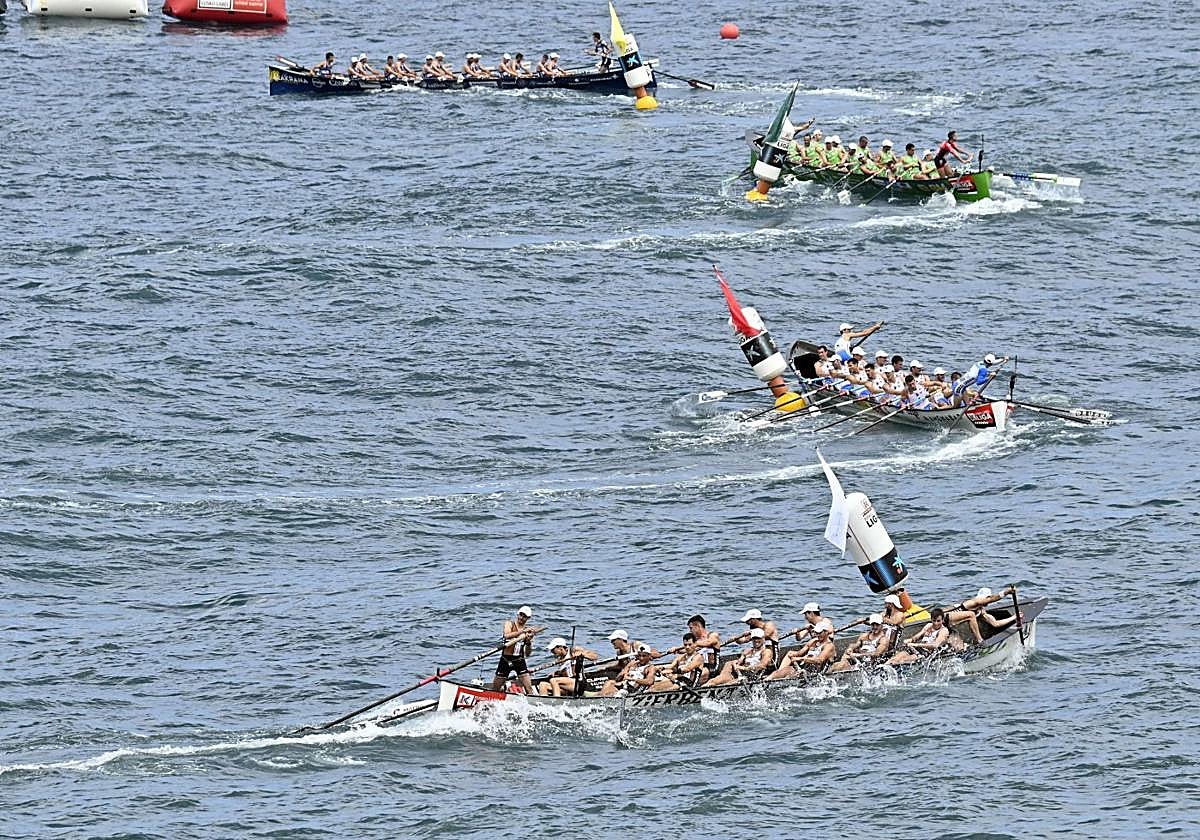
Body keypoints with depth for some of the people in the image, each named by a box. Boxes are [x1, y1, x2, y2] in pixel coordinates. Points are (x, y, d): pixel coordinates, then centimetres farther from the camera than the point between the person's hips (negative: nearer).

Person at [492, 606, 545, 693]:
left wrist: (529, 642, -15)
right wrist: (522, 631, -30)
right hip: (506, 660, -1)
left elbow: (527, 654, 4)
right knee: (494, 689, 4)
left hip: (519, 660, 1)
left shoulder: (529, 631, 5)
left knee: (528, 688, -11)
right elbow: (507, 635, -24)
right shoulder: (510, 624, 0)